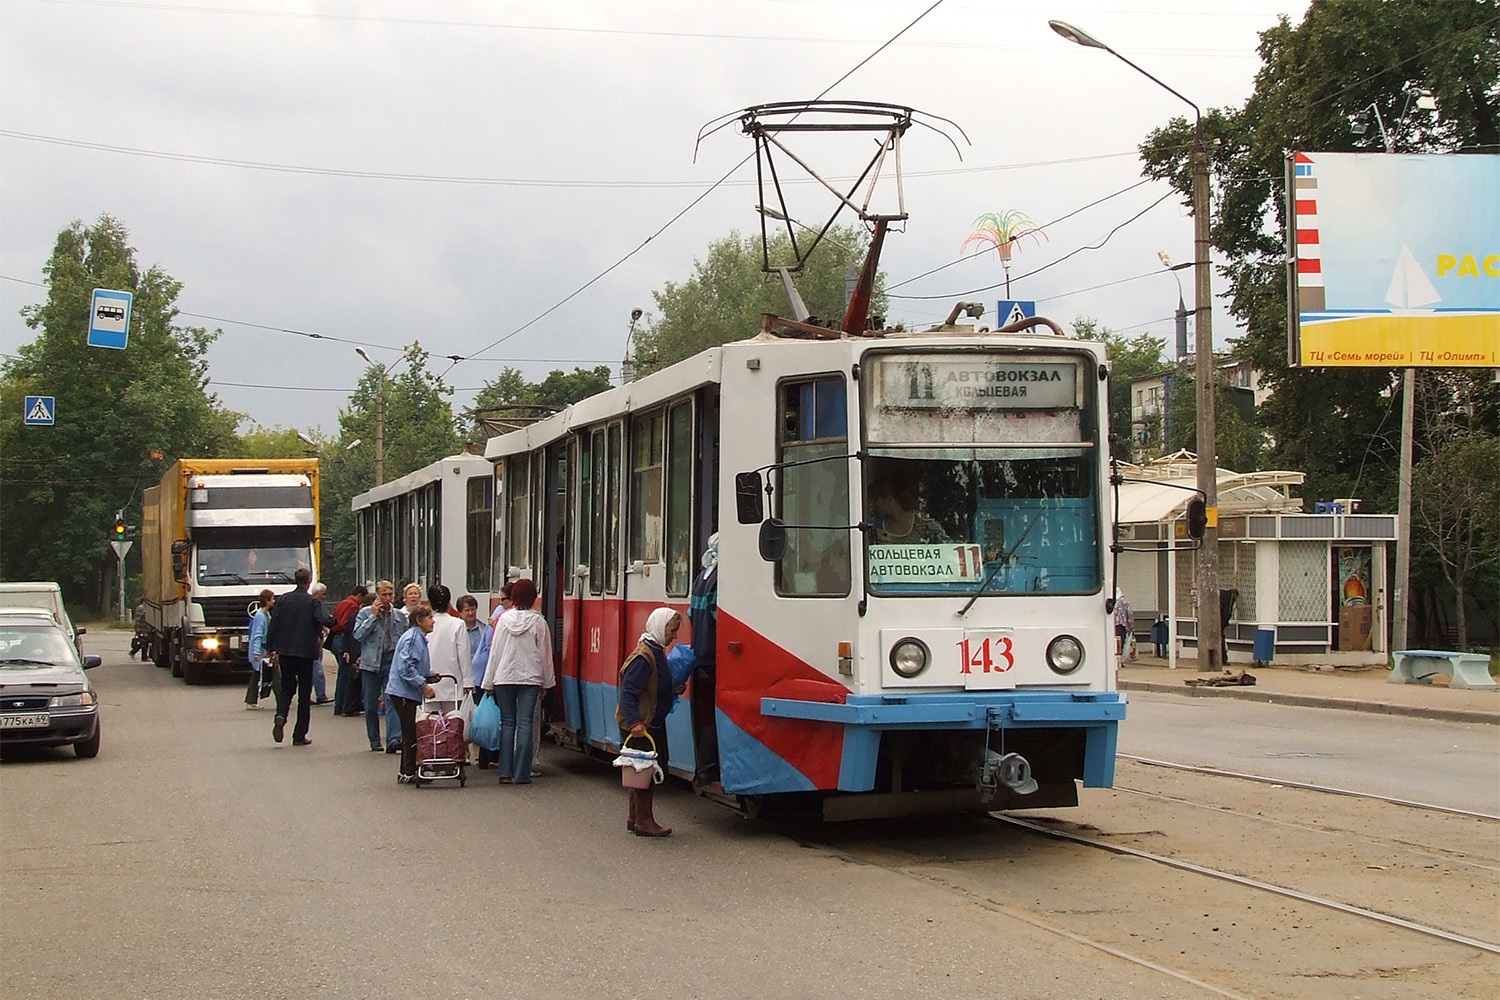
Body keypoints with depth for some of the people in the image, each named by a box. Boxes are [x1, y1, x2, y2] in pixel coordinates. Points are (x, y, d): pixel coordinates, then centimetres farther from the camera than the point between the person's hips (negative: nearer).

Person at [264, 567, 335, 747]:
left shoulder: (283, 599, 2)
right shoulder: (313, 602, -8)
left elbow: (273, 624, 3)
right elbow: (323, 620, -21)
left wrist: (271, 649, 9)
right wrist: (331, 619, 2)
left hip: (285, 651, 3)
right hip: (306, 651, -3)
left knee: (287, 688, 15)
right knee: (304, 693, 6)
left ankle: (280, 716, -15)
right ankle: (299, 736, 7)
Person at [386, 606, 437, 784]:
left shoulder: (418, 637, 17)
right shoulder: (413, 637, -15)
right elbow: (406, 666, -23)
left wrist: (430, 674, 12)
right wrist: (423, 684, -23)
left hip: (407, 692, 11)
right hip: (403, 692, -11)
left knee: (409, 733, 12)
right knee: (411, 733, -8)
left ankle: (406, 771, 17)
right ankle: (408, 772, -5)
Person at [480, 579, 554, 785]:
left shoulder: (503, 620, -1)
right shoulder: (538, 622, -3)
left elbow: (495, 651, 1)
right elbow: (545, 654, 3)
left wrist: (489, 682, 7)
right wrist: (546, 682, 14)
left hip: (504, 677, 1)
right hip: (530, 678, -1)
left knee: (507, 723, 8)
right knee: (525, 724, 0)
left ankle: (506, 773, 5)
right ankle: (521, 774, -3)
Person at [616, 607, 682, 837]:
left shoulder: (657, 652, 11)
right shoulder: (643, 657, -19)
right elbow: (627, 692, -23)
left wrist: (674, 690, 11)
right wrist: (635, 722, -30)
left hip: (652, 724, 10)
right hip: (641, 726, -10)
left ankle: (635, 818, 24)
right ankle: (644, 822, 2)